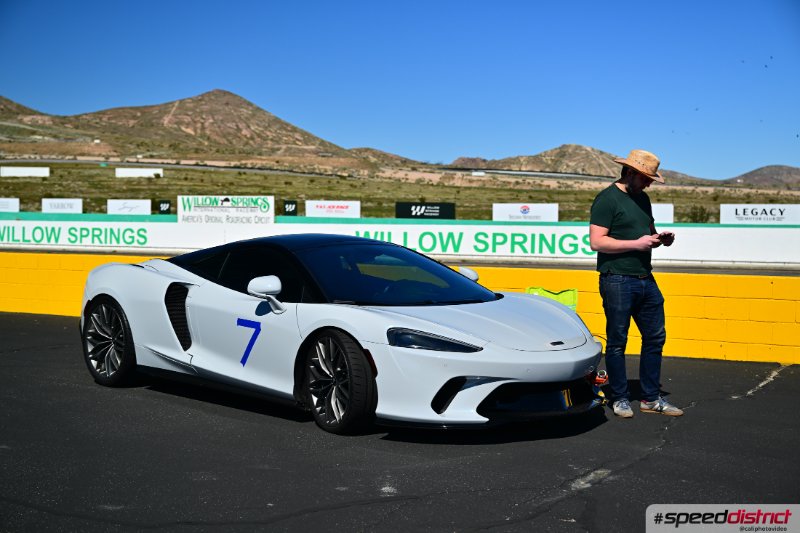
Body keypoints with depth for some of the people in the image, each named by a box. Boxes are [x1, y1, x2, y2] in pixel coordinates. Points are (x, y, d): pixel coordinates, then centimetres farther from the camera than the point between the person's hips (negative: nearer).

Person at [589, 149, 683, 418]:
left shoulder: (642, 198, 17)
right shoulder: (607, 198, -9)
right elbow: (597, 242, -16)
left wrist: (660, 239, 6)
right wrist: (636, 244, -18)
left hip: (645, 279, 8)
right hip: (617, 281, -8)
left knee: (655, 337, 10)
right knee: (617, 342, 2)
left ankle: (651, 398, 20)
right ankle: (620, 399, 13)